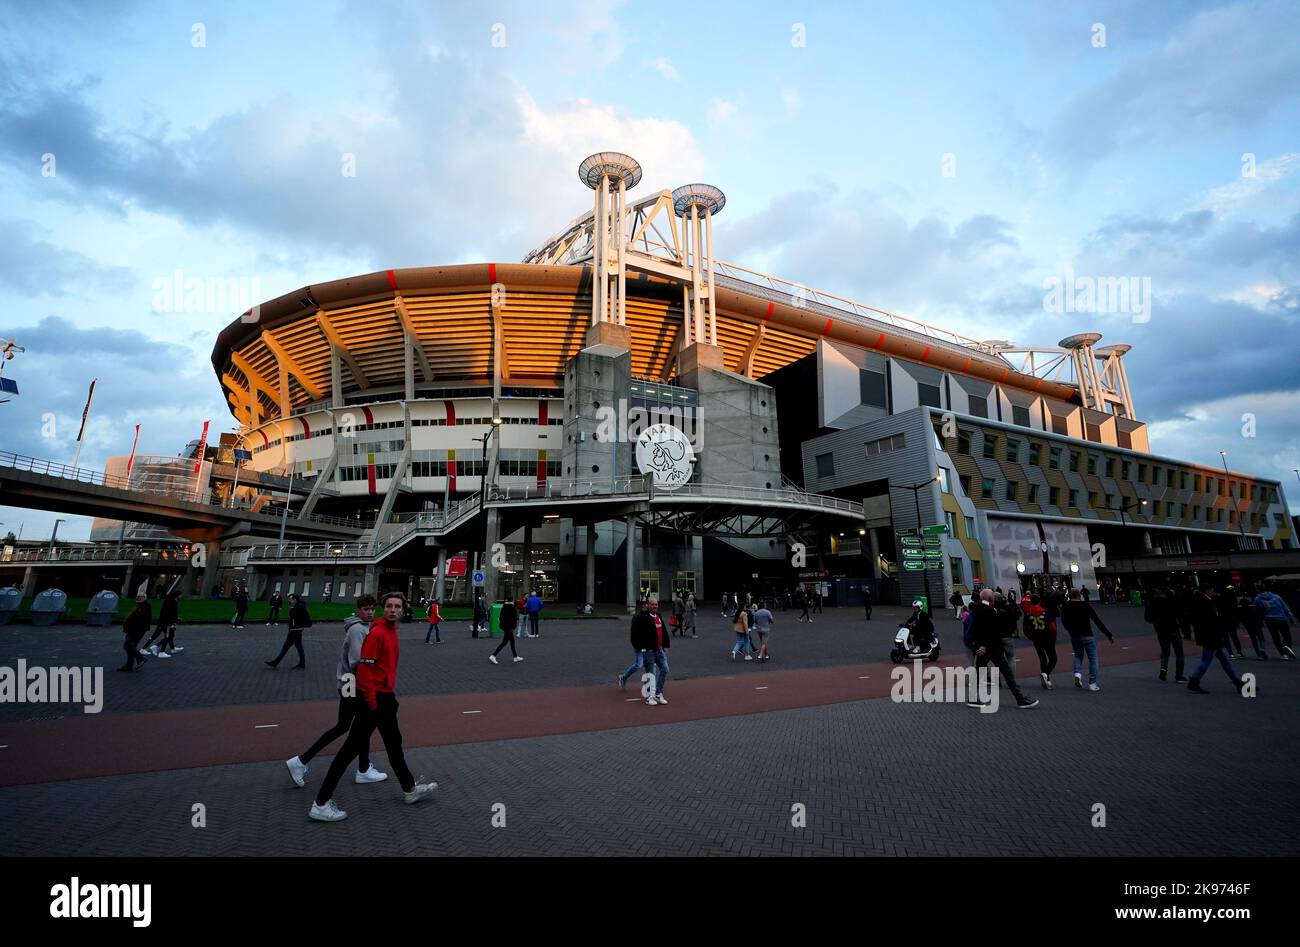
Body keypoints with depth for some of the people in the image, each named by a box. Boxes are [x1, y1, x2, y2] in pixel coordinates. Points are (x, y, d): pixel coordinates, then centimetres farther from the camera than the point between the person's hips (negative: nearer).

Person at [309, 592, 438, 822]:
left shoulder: (392, 631, 9)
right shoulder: (377, 633, -19)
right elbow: (364, 668, -23)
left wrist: (390, 694, 19)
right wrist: (371, 701, -21)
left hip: (386, 696, 10)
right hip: (374, 699, -10)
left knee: (394, 744, 21)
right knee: (353, 747, -3)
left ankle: (410, 790, 36)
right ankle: (321, 804, 6)